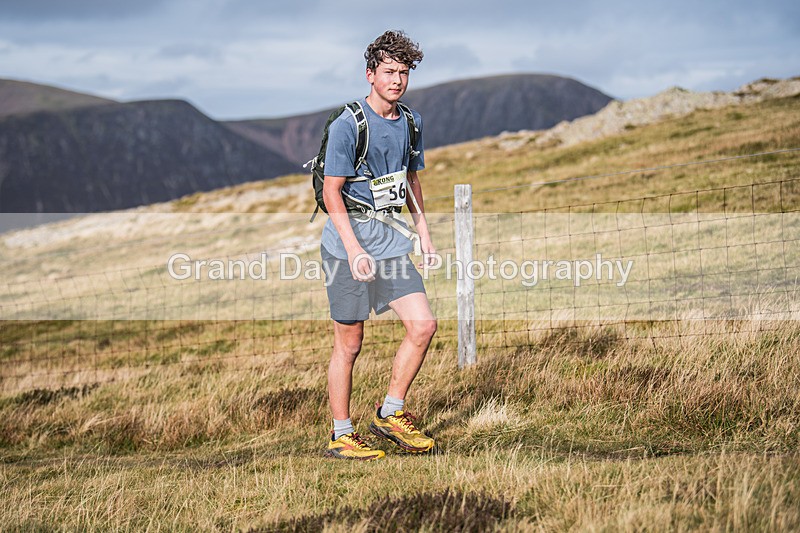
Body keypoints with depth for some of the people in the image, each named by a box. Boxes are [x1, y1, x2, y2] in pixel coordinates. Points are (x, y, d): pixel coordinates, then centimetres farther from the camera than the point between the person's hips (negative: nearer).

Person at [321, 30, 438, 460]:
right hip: (349, 242, -6)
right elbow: (332, 191, -13)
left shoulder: (410, 123, 9)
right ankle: (340, 436, 10)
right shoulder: (348, 125, -12)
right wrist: (354, 250, -20)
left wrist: (423, 231, 13)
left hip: (391, 242, 6)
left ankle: (390, 414, 11)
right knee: (349, 343, -1)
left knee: (423, 325, -4)